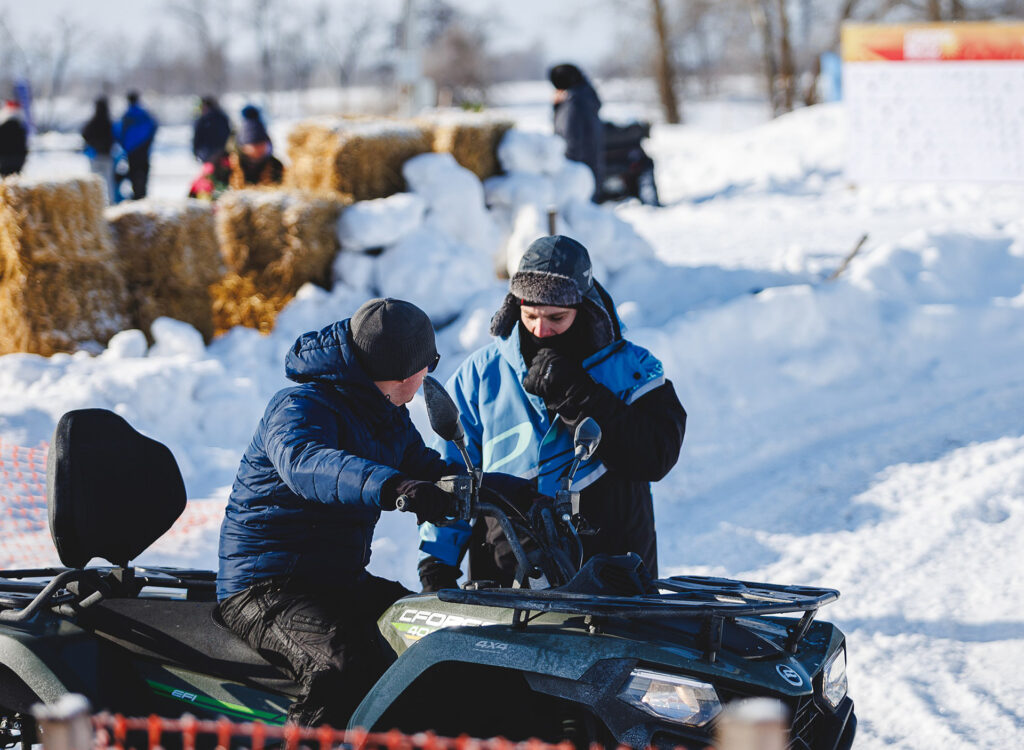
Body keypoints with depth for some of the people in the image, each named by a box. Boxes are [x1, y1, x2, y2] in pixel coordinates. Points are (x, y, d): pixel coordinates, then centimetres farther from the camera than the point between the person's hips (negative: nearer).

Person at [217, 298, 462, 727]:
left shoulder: (389, 418, 13)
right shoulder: (300, 407, -17)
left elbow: (428, 467, 18)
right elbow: (305, 463, -38)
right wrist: (393, 486, -56)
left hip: (344, 583, 9)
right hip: (265, 589, -9)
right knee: (350, 665, -34)